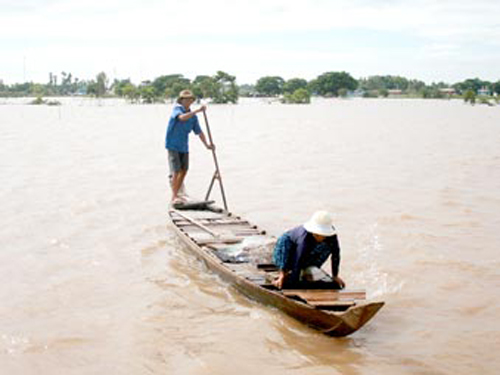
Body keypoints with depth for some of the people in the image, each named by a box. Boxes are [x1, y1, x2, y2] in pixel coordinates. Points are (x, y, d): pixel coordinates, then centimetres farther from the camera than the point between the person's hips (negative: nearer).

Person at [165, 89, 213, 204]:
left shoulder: (193, 116, 5)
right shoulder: (177, 109, -11)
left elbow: (199, 131, 5)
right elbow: (182, 117, -33)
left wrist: (206, 144, -6)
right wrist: (198, 111, -37)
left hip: (184, 146, 6)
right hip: (173, 145, -6)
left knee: (184, 171, 8)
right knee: (176, 171, -10)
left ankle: (176, 194, 21)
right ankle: (174, 197, -5)